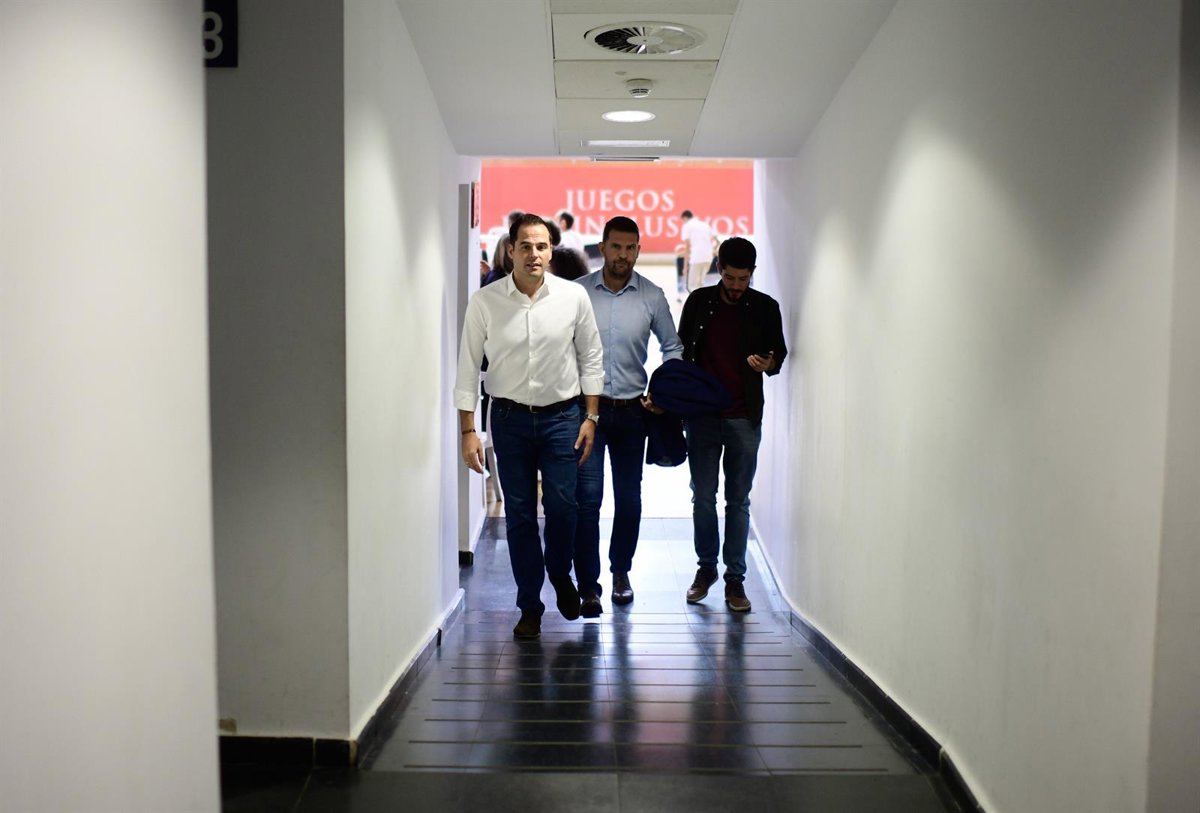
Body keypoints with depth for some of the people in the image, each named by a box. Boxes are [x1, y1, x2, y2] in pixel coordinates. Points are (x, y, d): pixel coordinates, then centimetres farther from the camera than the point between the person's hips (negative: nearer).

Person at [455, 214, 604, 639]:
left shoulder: (573, 297, -5)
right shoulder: (484, 301, -6)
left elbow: (591, 358, 4)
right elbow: (468, 368, -2)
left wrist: (590, 416, 1)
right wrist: (468, 431, -5)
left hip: (563, 416, 0)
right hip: (510, 417, 0)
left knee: (562, 506, -2)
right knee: (519, 514, 6)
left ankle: (561, 575, 30)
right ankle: (529, 606, 20)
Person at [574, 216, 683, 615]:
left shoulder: (652, 296, 0)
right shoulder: (577, 293, -3)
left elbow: (672, 347, 11)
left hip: (632, 410, 2)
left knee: (629, 498, 11)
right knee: (588, 497, -7)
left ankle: (621, 571, 30)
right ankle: (588, 586, 1)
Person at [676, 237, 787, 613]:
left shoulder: (765, 308, 1)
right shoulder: (699, 302, 2)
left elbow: (780, 352, 10)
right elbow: (681, 352, 9)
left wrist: (769, 363, -14)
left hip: (744, 419, -1)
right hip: (702, 414, 1)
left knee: (738, 500, 5)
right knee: (703, 497, 7)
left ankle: (735, 578, 12)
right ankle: (706, 568, 22)